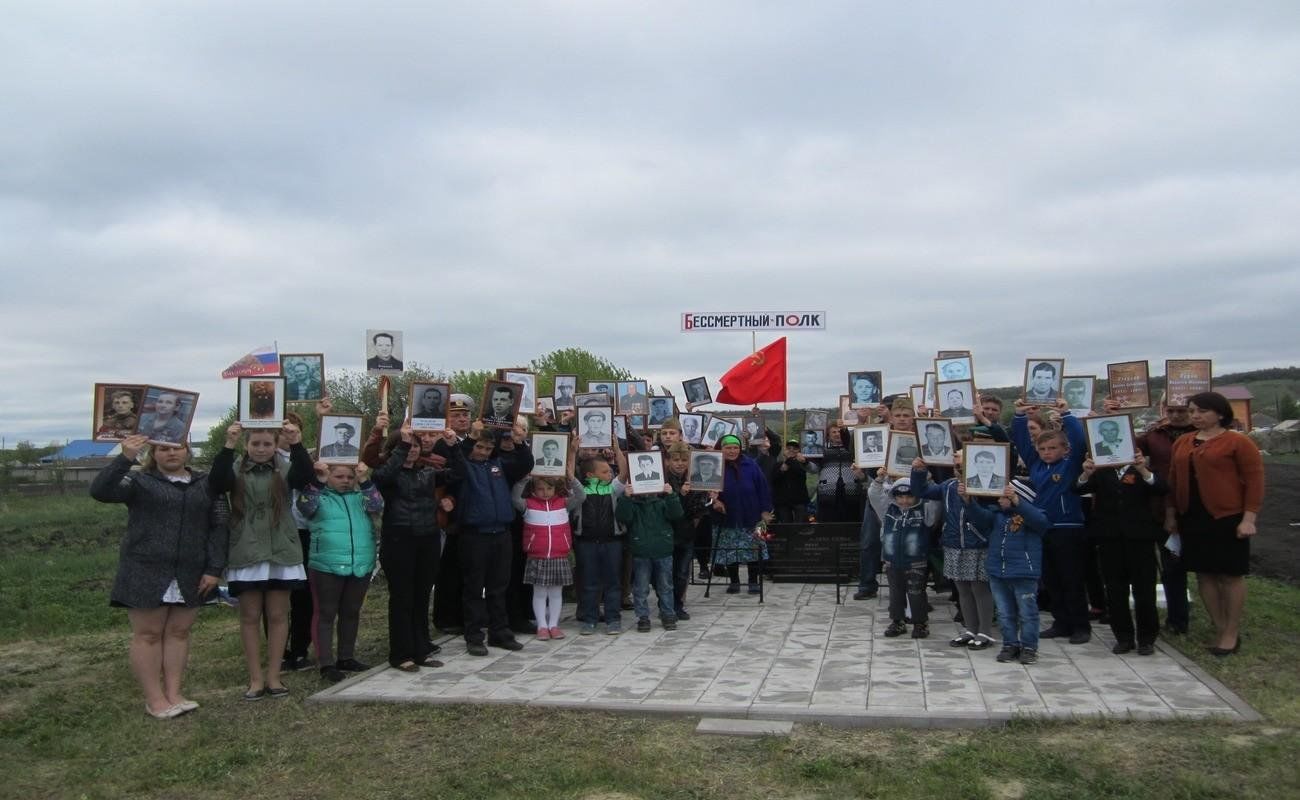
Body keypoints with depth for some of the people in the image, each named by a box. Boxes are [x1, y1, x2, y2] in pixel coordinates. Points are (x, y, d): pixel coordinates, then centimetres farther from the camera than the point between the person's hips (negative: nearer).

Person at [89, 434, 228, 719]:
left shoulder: (206, 484, 7)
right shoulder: (139, 481, 0)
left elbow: (219, 527, 4)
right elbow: (99, 491, -16)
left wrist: (215, 569, -3)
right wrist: (125, 458, -28)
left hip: (191, 575, 3)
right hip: (145, 573, -3)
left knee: (179, 632, 8)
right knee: (148, 634, 3)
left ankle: (174, 693, 16)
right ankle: (154, 699, 9)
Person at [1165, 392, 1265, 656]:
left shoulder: (1238, 442, -7)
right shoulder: (1182, 443, 9)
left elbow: (1255, 480, -10)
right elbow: (1173, 480, 13)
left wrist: (1248, 518, -15)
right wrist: (1171, 514, 11)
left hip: (1227, 518, -6)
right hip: (1191, 519, 6)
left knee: (1231, 574, 3)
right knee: (1204, 574, 9)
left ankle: (1232, 632, 13)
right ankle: (1219, 629, 19)